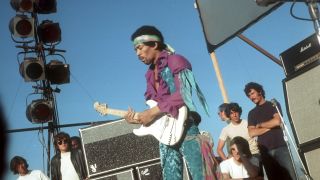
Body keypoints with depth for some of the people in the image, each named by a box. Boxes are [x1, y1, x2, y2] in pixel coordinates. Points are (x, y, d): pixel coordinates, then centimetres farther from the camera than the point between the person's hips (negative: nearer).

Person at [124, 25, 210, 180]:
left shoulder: (175, 61, -1)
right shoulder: (151, 74, 21)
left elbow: (183, 95, -15)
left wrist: (153, 112, -16)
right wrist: (139, 118, 2)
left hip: (184, 128, -7)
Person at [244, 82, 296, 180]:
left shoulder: (273, 105, 8)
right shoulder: (251, 113, 14)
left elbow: (277, 121, -9)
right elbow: (251, 133, 1)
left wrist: (260, 125, 3)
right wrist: (269, 126, -5)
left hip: (280, 147, -2)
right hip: (265, 151, 2)